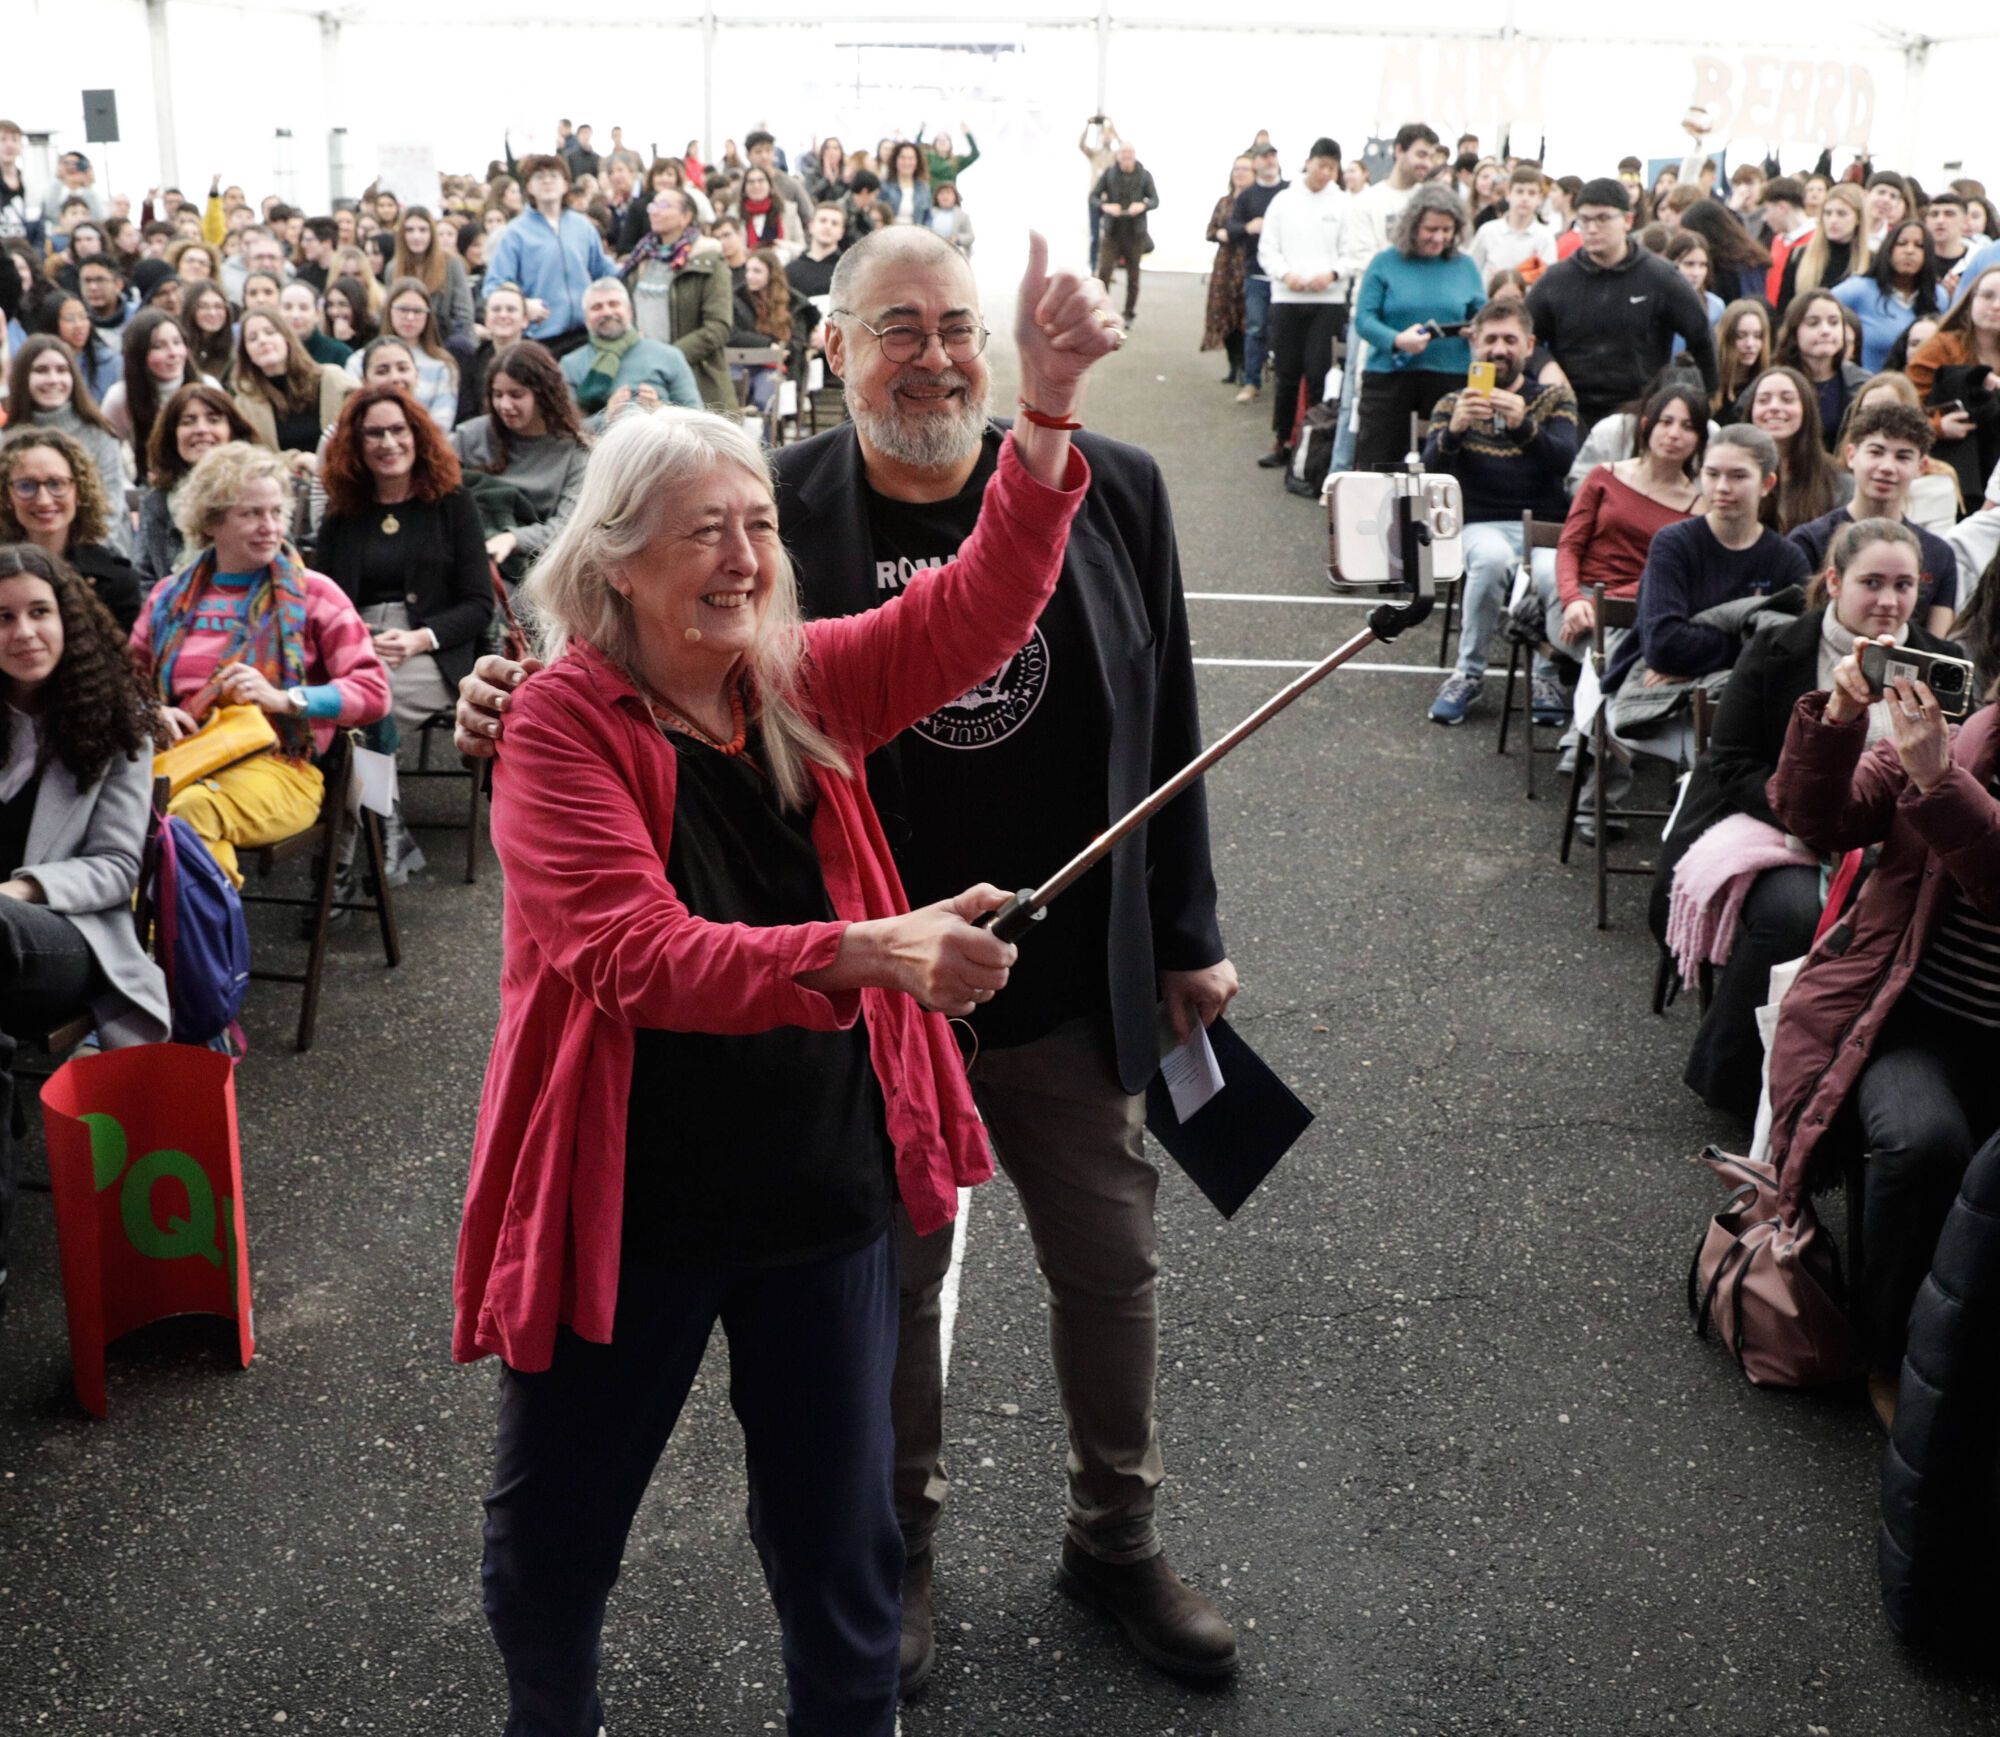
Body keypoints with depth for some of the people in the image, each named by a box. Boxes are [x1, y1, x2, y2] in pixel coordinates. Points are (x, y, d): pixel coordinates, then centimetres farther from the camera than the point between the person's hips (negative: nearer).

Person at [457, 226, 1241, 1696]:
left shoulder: (1110, 490, -4)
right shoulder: (780, 513, -11)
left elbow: (1166, 726, 3)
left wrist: (1187, 938, 6)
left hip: (1073, 980, 2)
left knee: (1113, 1265, 17)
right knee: (894, 1274, 16)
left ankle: (1119, 1535, 42)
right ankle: (900, 1547, 41)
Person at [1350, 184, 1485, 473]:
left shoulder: (1465, 267, 9)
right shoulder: (1385, 263, 0)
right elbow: (1363, 318, -6)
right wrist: (1396, 341, -23)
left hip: (1451, 379, 2)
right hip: (1389, 376, -2)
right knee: (1375, 463, -1)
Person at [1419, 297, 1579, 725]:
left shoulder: (1555, 398, 13)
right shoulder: (1452, 404, 13)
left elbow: (1564, 461, -8)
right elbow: (1432, 469, -6)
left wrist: (1523, 426, -28)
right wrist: (1454, 430, -28)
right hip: (1482, 525, 0)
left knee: (1551, 573, -34)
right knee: (1492, 557, -36)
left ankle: (1545, 675, -10)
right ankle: (1468, 672, -20)